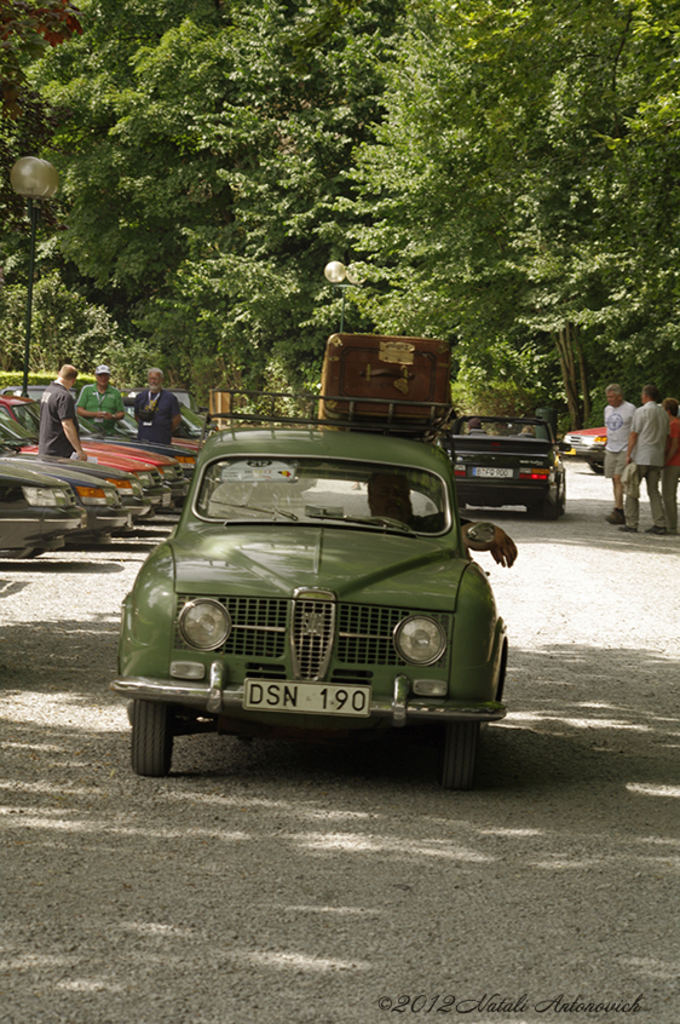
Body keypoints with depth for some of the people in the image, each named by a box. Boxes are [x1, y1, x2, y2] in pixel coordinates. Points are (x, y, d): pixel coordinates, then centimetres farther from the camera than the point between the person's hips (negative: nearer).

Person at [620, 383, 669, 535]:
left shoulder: (642, 411, -8)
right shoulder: (663, 413, 11)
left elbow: (634, 434, -11)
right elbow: (666, 436, 15)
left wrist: (628, 454, -9)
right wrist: (664, 457, 21)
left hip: (641, 458, -6)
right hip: (657, 458, 6)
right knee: (653, 491, 10)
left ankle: (631, 524, -2)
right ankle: (660, 524, 1)